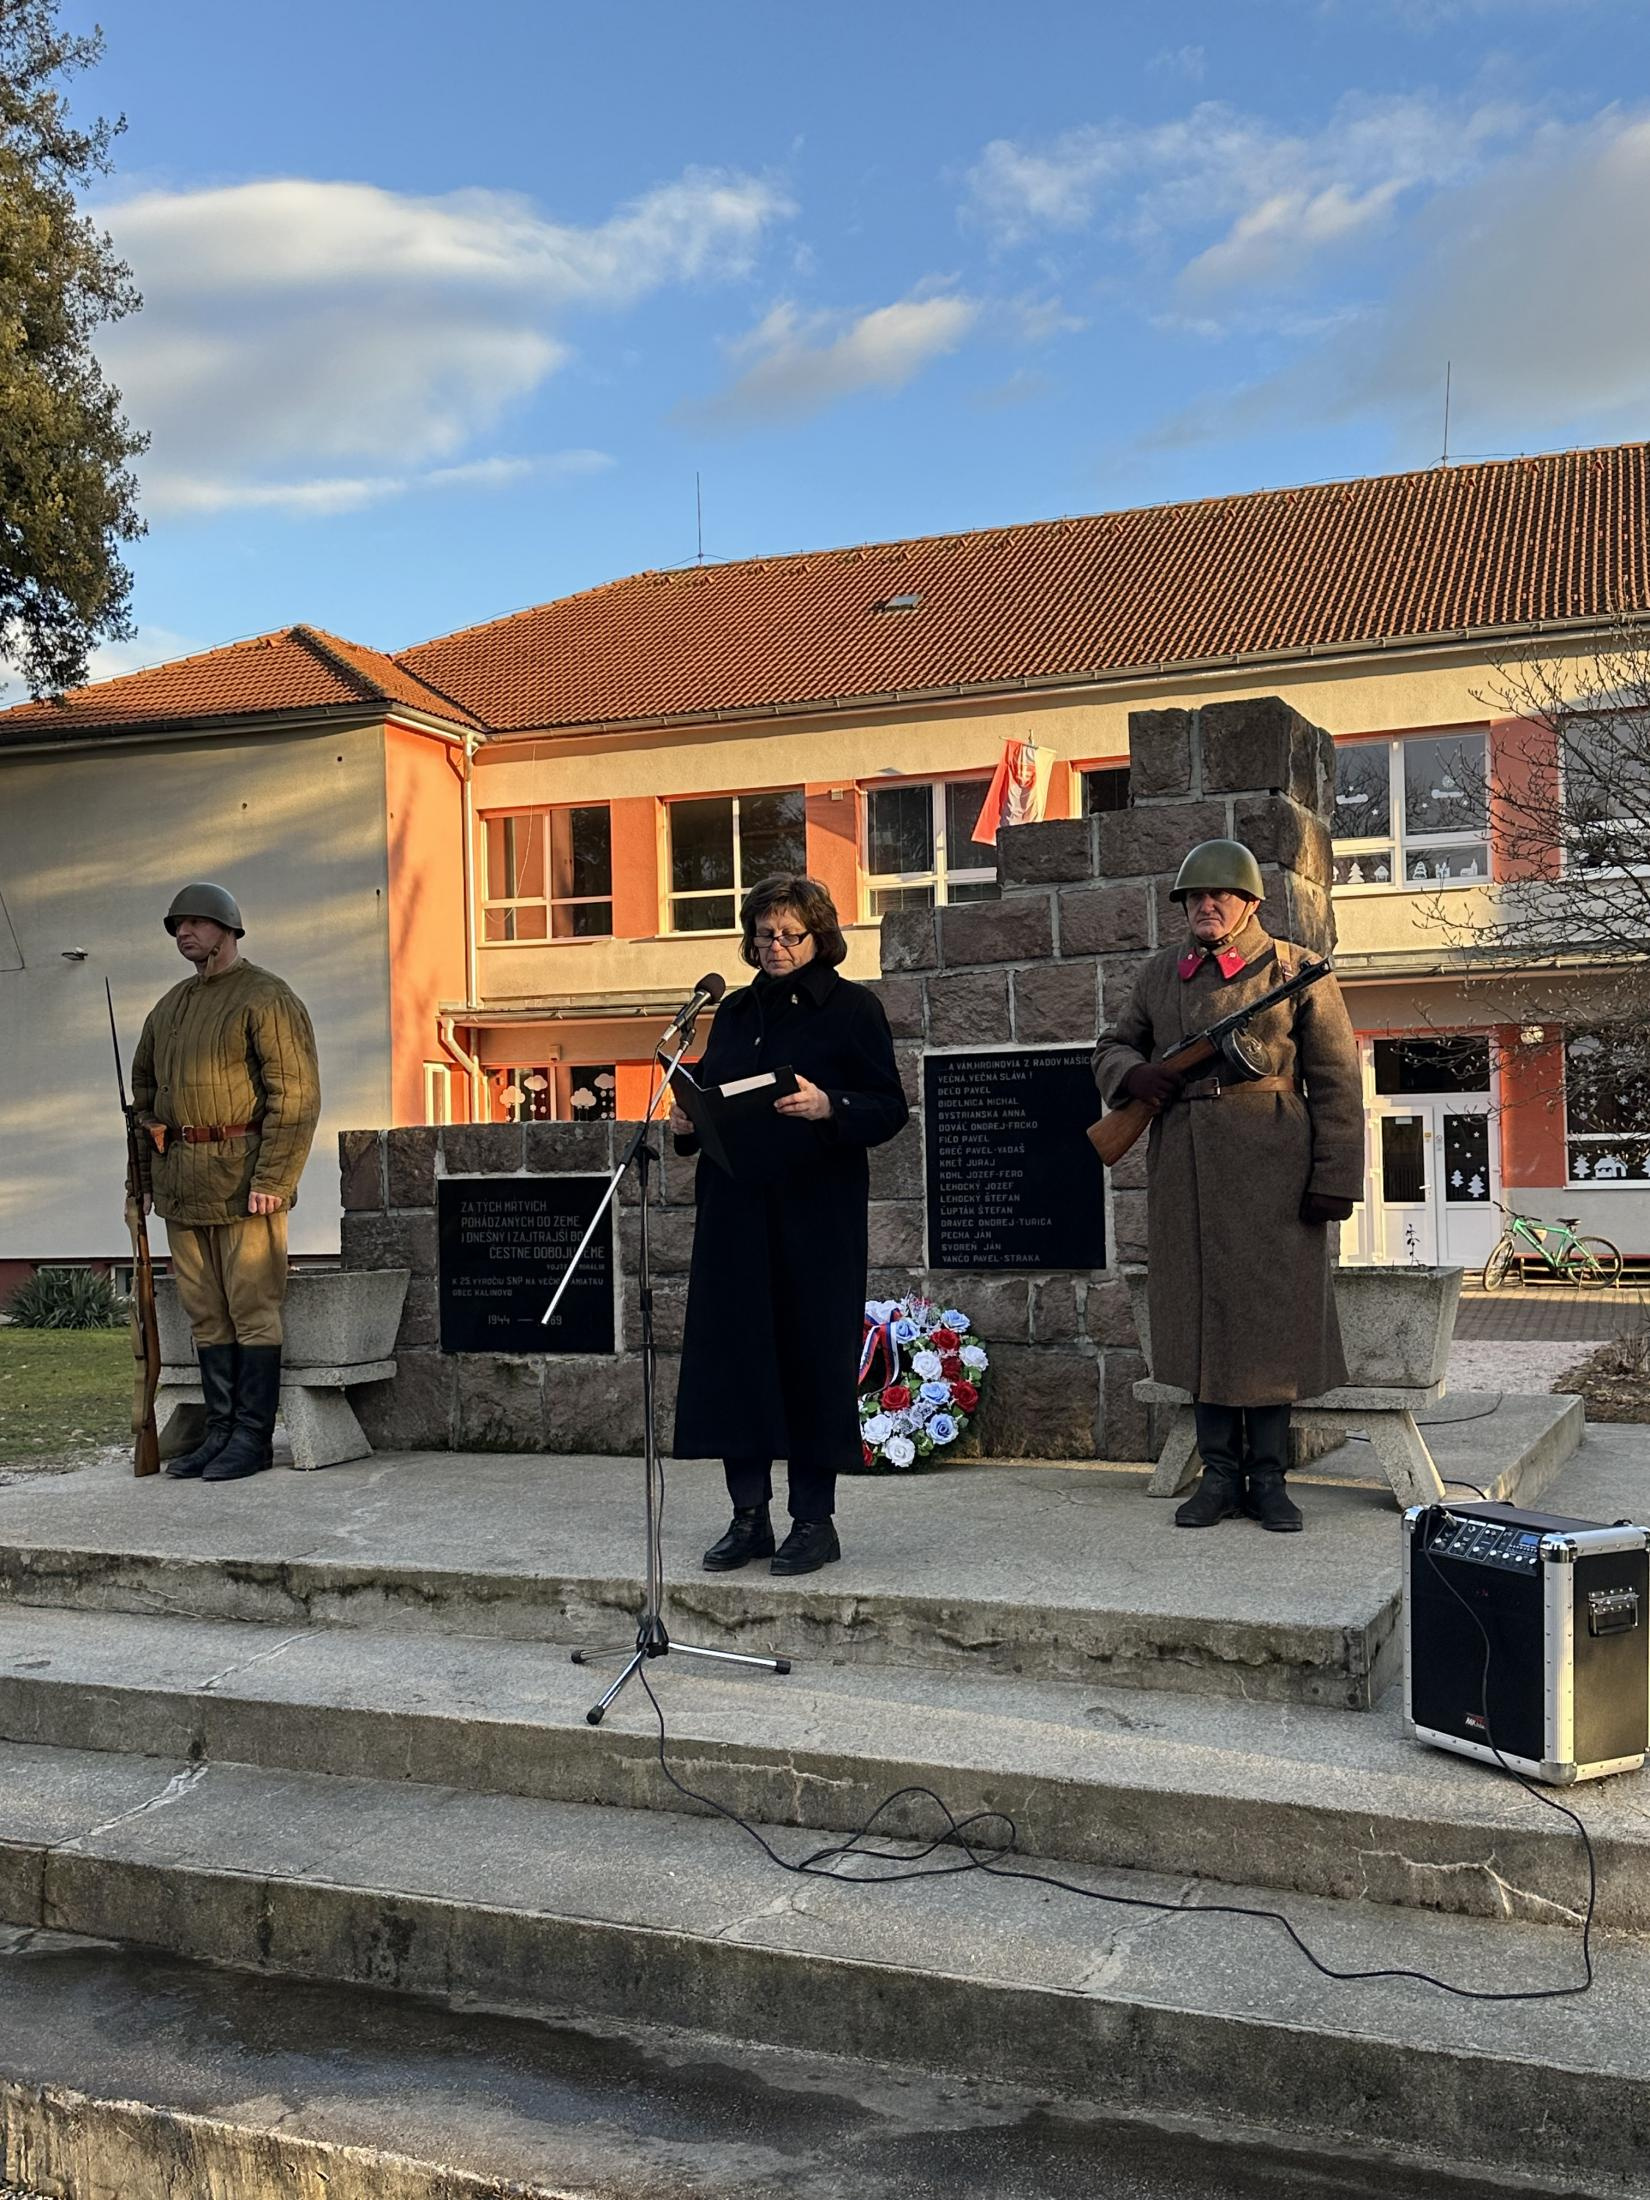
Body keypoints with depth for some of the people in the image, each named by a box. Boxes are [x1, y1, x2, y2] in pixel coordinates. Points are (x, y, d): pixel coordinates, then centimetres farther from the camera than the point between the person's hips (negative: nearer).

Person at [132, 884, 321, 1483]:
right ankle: (219, 1430, 16)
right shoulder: (169, 1006, 18)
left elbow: (296, 1093, -12)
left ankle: (253, 1437, 2)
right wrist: (145, 1168, 12)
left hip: (244, 1178, -7)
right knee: (205, 1314, 10)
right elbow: (143, 1086, 26)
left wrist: (271, 1179, -18)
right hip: (180, 1181, 7)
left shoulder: (268, 998, -6)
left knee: (253, 1310, -3)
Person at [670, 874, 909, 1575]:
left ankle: (814, 1519, 8)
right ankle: (749, 1516, 13)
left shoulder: (852, 1007, 1)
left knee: (813, 1353, -1)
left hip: (817, 1209, -5)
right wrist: (686, 1122, -1)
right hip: (736, 1209, 5)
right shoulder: (735, 1012, 16)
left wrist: (826, 1107, -23)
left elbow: (890, 1108, -6)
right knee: (733, 1352, 3)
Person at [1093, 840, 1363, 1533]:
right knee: (1200, 1310, 5)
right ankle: (1220, 1473, 15)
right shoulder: (1158, 974, 15)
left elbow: (1336, 1082, 0)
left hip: (1271, 1170, -3)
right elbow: (1111, 1047, 23)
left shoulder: (1295, 971, 3)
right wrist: (1132, 1074, -2)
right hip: (1182, 1170, 4)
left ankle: (1268, 1476, 12)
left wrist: (1335, 1178, -7)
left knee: (1271, 1313, 0)